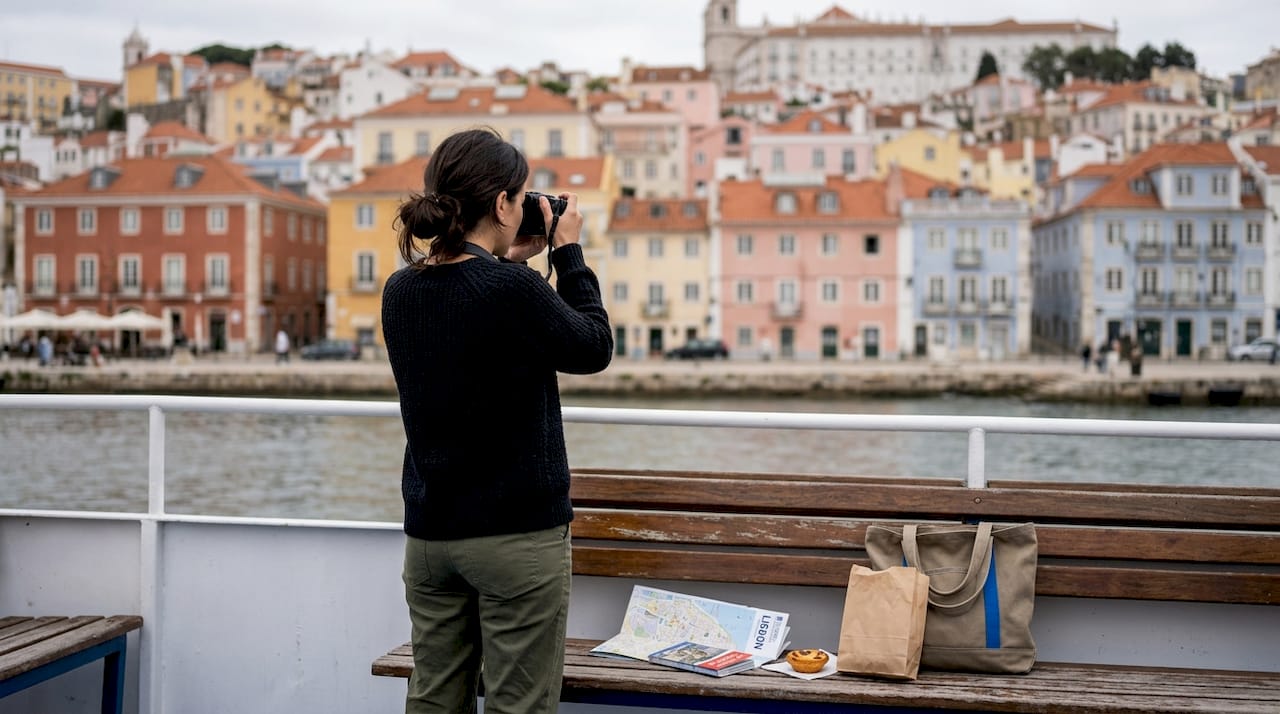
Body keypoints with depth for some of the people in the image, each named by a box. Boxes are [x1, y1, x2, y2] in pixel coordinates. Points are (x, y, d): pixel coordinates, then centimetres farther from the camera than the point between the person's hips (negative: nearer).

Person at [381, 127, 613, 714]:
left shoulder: (401, 290, 1)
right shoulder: (515, 292, -18)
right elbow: (594, 348, -2)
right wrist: (569, 253, 5)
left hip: (429, 533, 7)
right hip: (516, 534, -7)